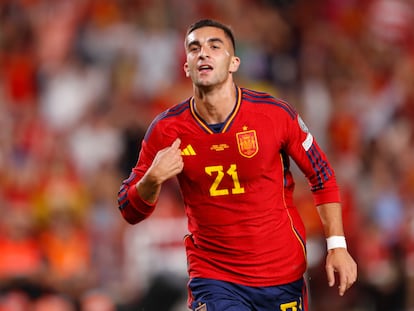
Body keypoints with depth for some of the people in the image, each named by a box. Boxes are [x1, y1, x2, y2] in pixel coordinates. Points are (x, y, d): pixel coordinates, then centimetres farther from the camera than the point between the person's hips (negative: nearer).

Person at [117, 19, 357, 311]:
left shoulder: (276, 114, -9)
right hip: (213, 277, -1)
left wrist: (337, 245, -3)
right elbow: (131, 211, 0)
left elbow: (322, 175, 3)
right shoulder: (166, 130, -7)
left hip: (284, 274, 1)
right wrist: (152, 180, -21)